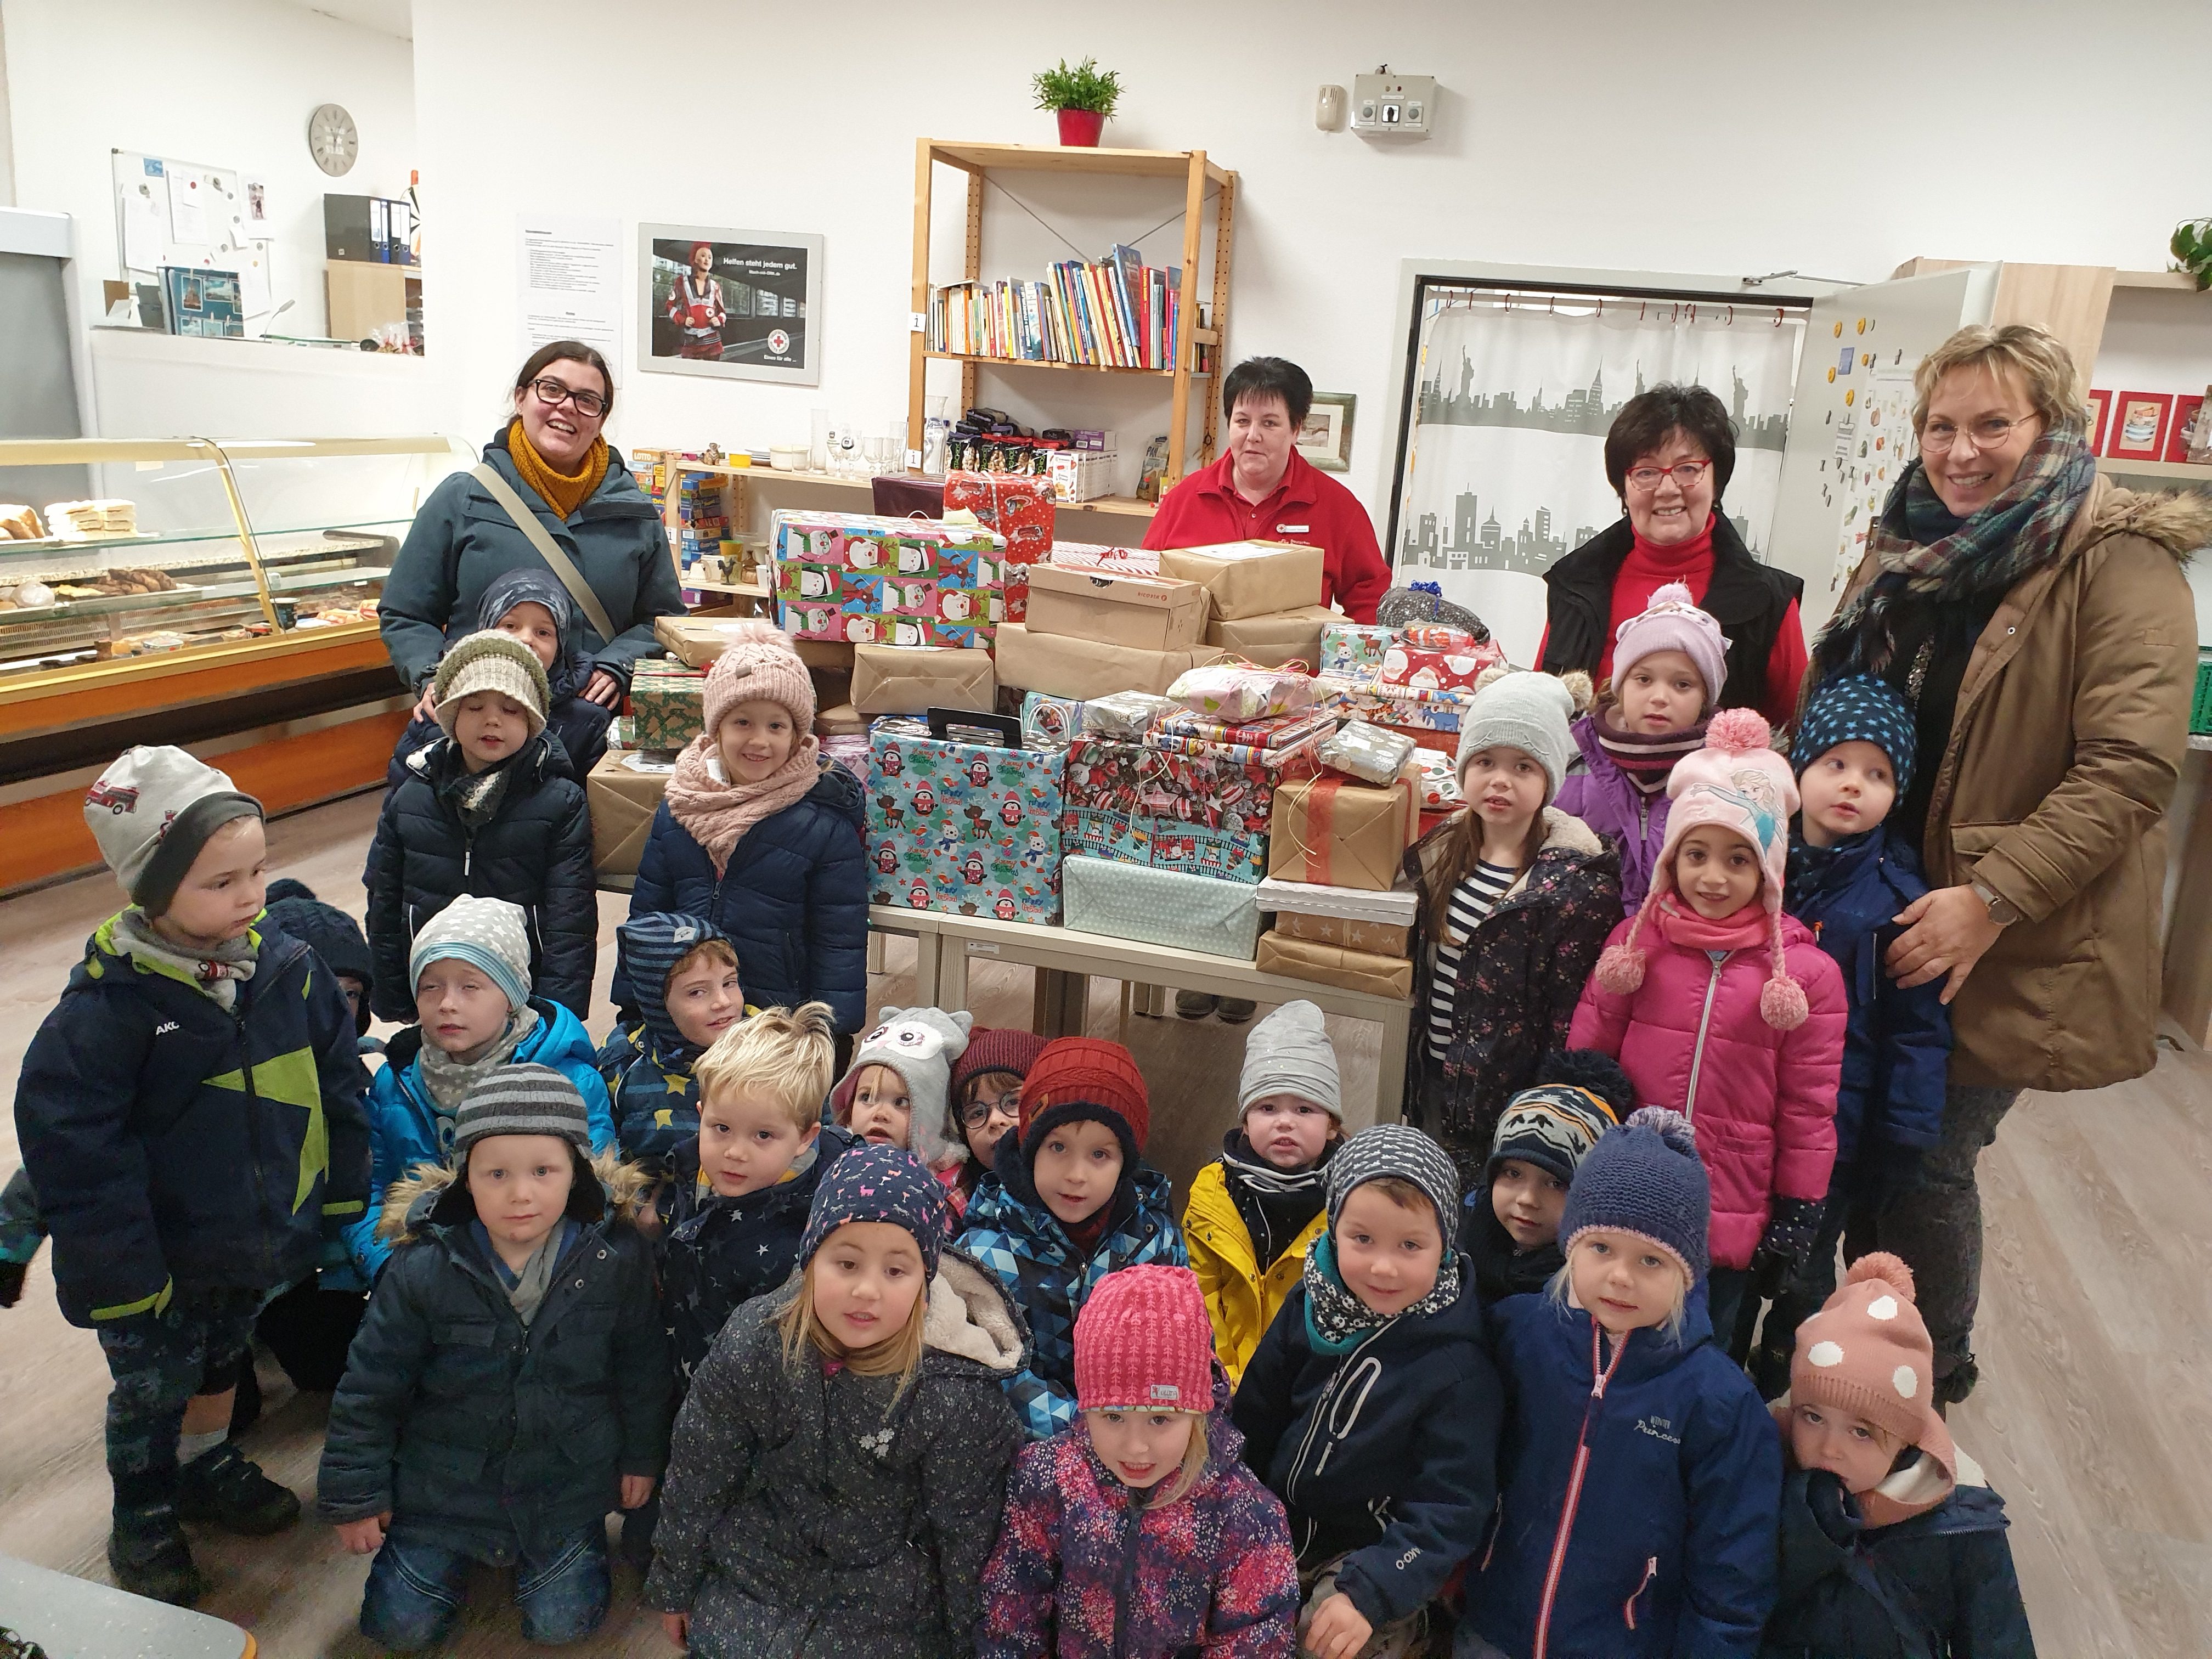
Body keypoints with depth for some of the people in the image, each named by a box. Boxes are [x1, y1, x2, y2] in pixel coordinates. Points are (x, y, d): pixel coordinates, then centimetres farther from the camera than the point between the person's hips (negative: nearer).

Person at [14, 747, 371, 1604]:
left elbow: (338, 1090, 0)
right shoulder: (110, 1001, -25)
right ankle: (144, 1521, 39)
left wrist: (341, 1201, 4)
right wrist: (118, 1264, -20)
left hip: (259, 1242, 4)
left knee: (221, 1361, 26)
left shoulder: (286, 968, -11)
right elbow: (68, 1137, -21)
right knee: (154, 1388, 15)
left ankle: (209, 1468, 50)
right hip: (161, 1258, -4)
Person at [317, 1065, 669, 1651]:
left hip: (566, 1479, 0)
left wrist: (642, 1454, 6)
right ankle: (456, 1550, 32)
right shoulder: (423, 1270, -20)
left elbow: (641, 1366, -1)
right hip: (446, 1484, 0)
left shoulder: (616, 1259, -18)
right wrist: (355, 1493, -2)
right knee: (402, 1627, 3)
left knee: (561, 1623, -1)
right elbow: (371, 1384, -7)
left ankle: (566, 1543, 29)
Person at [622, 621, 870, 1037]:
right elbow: (647, 911, 11)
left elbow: (841, 943, -8)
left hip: (782, 1016, -4)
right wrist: (631, 1008, 10)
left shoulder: (826, 822, -11)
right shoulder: (678, 808, 3)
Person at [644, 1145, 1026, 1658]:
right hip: (751, 1579, 3)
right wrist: (674, 1585, 8)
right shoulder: (752, 1343, -19)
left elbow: (965, 1533, -12)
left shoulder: (957, 1393, -27)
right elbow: (698, 1475, -3)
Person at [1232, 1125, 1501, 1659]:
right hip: (1278, 1530, 4)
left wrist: (1368, 1594, -28)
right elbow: (1252, 1419, 5)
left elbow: (1450, 1508, -19)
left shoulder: (1459, 1364, -20)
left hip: (1381, 1555, -4)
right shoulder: (1310, 1306, -8)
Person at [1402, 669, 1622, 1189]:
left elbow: (1572, 1028, -14)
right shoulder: (1442, 852, 3)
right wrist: (1417, 1082, 9)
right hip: (1432, 1086, 6)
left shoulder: (1580, 884, -16)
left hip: (1504, 1107, -6)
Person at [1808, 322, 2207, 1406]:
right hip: (1881, 918, 6)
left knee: (1929, 1164, 2)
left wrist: (1992, 898, -25)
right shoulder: (1911, 549, 8)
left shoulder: (2122, 564, -12)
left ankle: (1934, 1382, 27)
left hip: (2013, 944, -6)